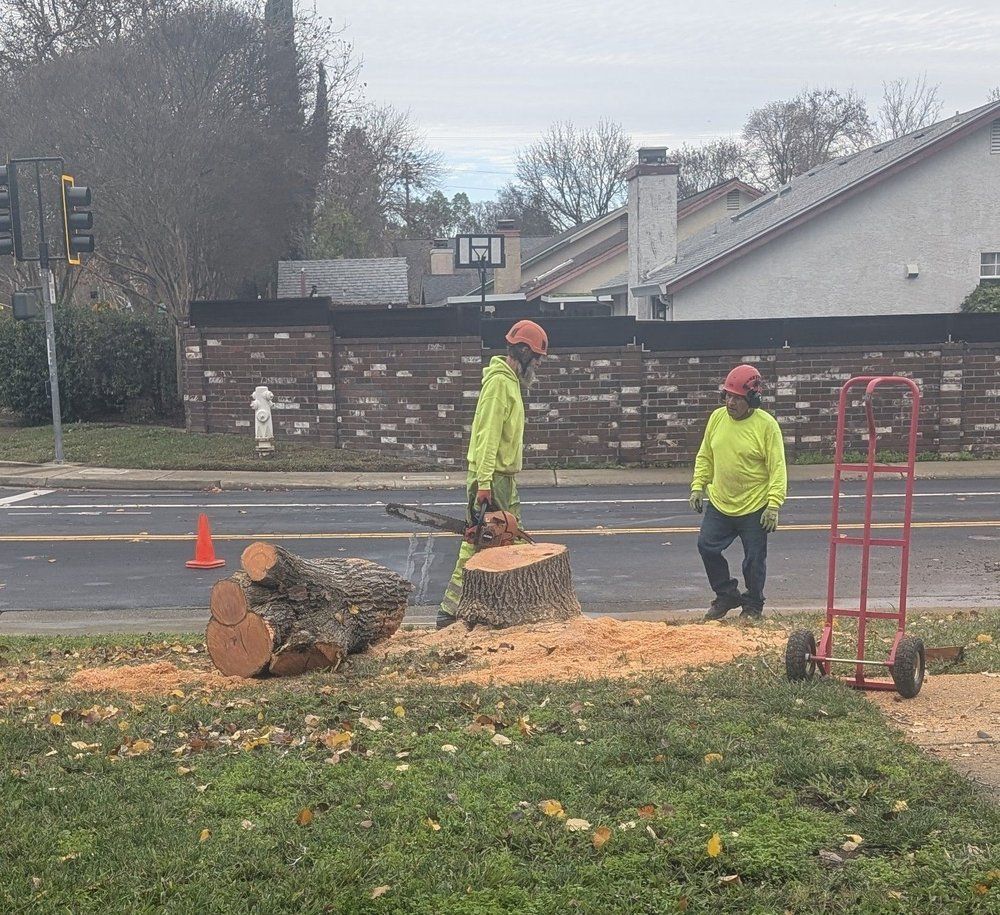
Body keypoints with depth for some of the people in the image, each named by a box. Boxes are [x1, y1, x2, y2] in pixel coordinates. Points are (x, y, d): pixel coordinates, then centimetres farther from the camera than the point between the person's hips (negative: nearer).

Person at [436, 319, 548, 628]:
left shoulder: (511, 382, 17)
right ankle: (450, 612, -2)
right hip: (492, 478, -10)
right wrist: (483, 484, -27)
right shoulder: (499, 383, -15)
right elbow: (487, 435, -22)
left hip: (504, 478, 10)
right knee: (477, 547, -7)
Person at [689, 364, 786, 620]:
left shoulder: (766, 425, -14)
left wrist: (774, 505, -20)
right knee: (707, 546, 3)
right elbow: (705, 457, 11)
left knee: (754, 559, 5)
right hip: (719, 504, 5)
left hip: (755, 508, -5)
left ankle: (753, 605, 26)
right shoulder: (717, 418, 1)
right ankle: (726, 595, 23)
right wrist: (698, 486, 3)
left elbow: (777, 468, -14)